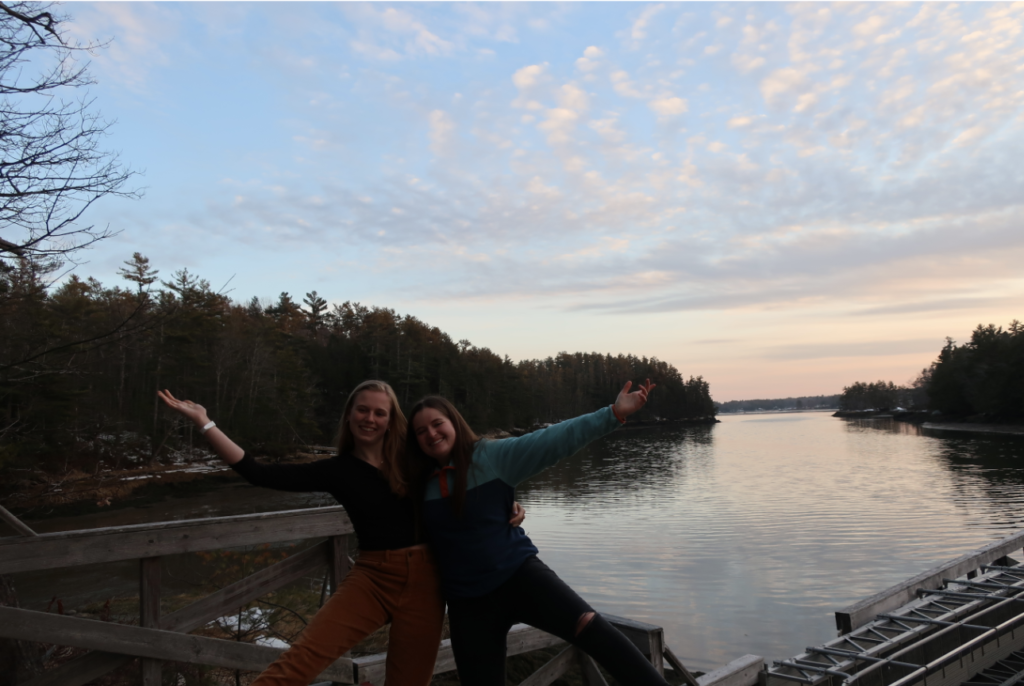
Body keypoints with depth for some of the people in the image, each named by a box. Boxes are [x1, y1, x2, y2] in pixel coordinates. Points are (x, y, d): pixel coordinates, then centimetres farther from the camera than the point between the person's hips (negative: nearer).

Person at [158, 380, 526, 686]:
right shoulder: (337, 470, 2)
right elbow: (260, 474, -4)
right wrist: (204, 423, -8)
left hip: (423, 577, 1)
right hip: (373, 576, -1)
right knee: (303, 656, -21)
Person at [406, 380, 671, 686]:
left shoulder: (493, 454, -9)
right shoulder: (420, 483, 0)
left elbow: (553, 439, -18)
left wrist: (612, 414, -24)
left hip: (519, 574, -3)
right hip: (467, 602, 3)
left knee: (587, 624, -26)